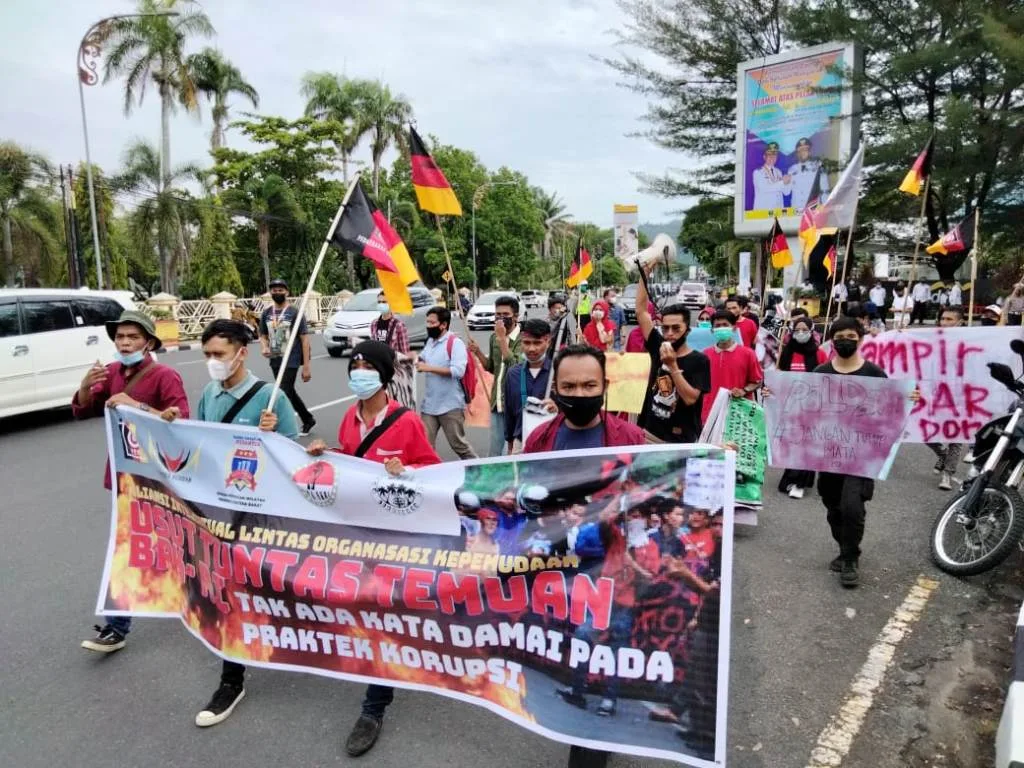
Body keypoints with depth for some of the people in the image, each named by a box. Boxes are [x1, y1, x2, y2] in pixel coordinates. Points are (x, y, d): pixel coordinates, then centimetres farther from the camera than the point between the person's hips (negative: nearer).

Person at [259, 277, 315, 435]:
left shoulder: (294, 313, -7)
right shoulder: (266, 313, 8)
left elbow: (305, 339, -9)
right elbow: (263, 336, 17)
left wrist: (306, 366, -13)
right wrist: (264, 347, -8)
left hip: (291, 361, -6)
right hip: (275, 361, 6)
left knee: (284, 394, -11)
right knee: (289, 392, 16)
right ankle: (308, 419, 36)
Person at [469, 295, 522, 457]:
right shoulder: (494, 338, 8)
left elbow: (514, 365, -26)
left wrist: (502, 337, -23)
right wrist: (478, 352, 2)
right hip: (497, 402, 6)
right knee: (494, 450, 14)